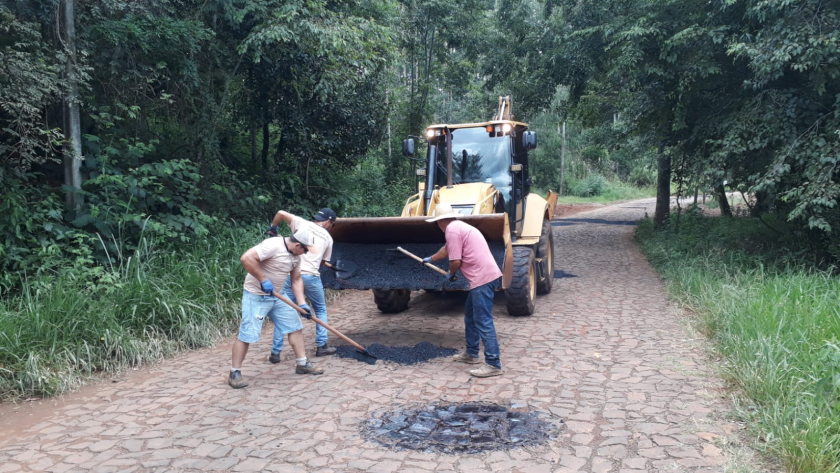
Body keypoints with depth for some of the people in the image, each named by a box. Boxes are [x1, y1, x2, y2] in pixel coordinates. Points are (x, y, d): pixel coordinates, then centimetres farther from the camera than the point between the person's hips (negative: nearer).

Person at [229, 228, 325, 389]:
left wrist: (302, 304, 1)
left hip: (277, 296, 9)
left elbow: (296, 280, 11)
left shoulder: (296, 256, 4)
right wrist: (263, 279, -27)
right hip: (256, 296, -9)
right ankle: (235, 373, 5)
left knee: (295, 326, 10)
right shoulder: (272, 245, -24)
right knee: (247, 334, -8)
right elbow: (246, 258, -32)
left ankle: (302, 364, 21)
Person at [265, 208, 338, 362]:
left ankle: (275, 353, 4)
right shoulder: (328, 238, 11)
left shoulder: (302, 223, 9)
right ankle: (321, 346, 22)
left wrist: (272, 228, 18)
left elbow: (281, 213, 1)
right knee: (321, 310, 21)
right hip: (311, 276, 0)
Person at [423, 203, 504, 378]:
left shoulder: (452, 229, -10)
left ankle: (493, 364, -8)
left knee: (483, 321, -9)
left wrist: (450, 274, 7)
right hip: (484, 276, 11)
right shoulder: (458, 226, 21)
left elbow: (455, 261, -15)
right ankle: (471, 354, 32)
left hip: (483, 278, -11)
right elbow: (446, 249, 40)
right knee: (470, 317, 22)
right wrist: (430, 259, 55)